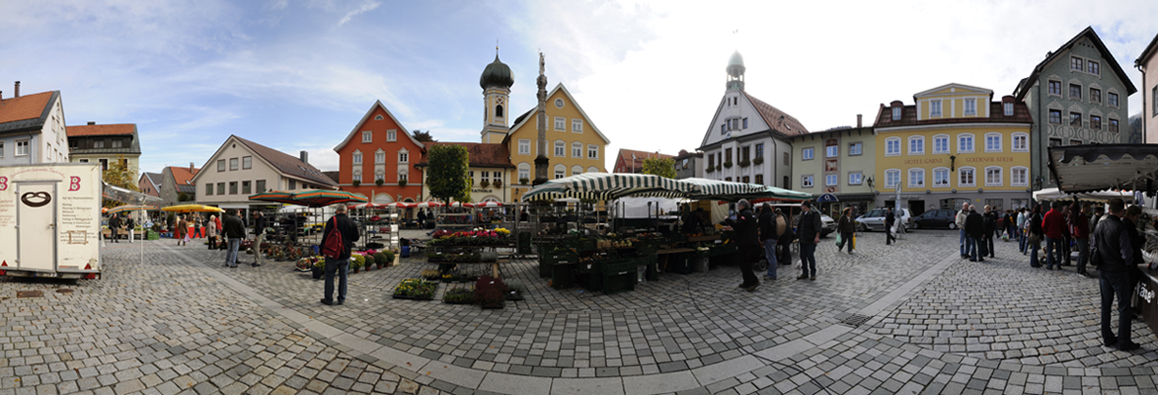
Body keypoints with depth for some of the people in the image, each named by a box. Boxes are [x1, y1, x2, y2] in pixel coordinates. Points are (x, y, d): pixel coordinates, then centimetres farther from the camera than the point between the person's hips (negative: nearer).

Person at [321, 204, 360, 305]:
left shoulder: (332, 220, -11)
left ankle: (328, 299, 13)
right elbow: (356, 238, 7)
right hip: (345, 255, 3)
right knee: (343, 276, 12)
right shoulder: (351, 223, -1)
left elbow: (326, 236, -11)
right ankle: (342, 299, 17)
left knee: (329, 276, 8)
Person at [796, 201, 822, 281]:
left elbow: (817, 226, -15)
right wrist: (798, 235, 22)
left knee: (810, 256, -5)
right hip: (802, 240, 7)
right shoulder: (802, 214, 15)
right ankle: (804, 273, 16)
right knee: (803, 256, 8)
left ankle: (813, 274, 6)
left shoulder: (814, 214, -8)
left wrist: (817, 237, -23)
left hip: (811, 240, -7)